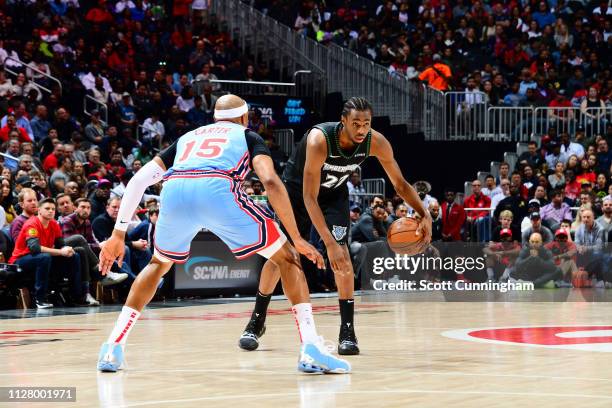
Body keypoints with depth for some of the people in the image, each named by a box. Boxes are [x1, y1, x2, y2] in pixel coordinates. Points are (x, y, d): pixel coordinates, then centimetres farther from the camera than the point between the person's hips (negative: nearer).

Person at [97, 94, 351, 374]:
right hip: (218, 192, -3)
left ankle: (112, 348, 24)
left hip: (174, 193, 3)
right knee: (287, 258, 14)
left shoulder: (187, 138, 39)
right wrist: (297, 239, 10)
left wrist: (118, 235, 31)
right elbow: (270, 182, 8)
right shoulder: (248, 136, 29)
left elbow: (138, 180, 29)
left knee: (159, 263, 33)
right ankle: (311, 350, -1)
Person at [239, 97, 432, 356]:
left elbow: (400, 184, -13)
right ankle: (256, 322, 20)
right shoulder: (319, 139, -40)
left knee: (341, 251, -18)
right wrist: (329, 243, -46)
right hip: (298, 188, -2)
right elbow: (309, 197, -40)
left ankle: (348, 331, -13)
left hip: (334, 192, 2)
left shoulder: (376, 143, -27)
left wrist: (424, 214, -28)